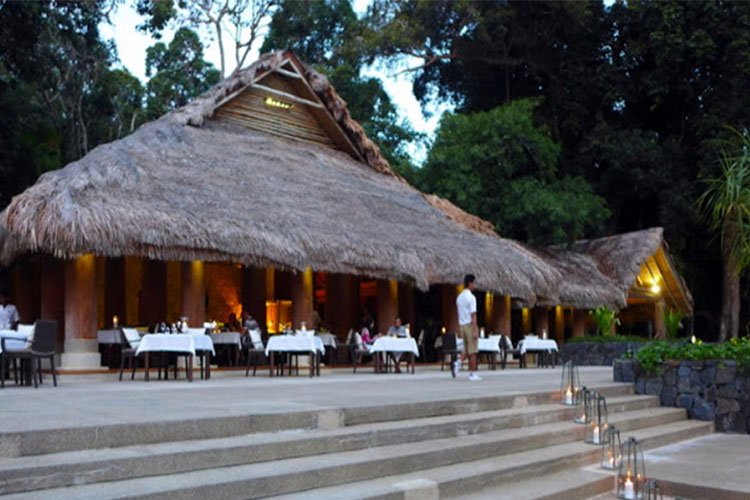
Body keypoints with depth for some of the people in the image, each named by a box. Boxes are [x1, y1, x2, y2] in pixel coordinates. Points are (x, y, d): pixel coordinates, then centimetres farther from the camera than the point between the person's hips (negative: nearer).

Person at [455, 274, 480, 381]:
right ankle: (473, 374, 4)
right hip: (470, 325, -7)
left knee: (467, 351, 16)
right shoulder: (471, 297, -13)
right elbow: (473, 315, -18)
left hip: (462, 325, 8)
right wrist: (475, 330, -19)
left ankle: (458, 363, -7)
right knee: (473, 352, 0)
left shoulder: (459, 297, 12)